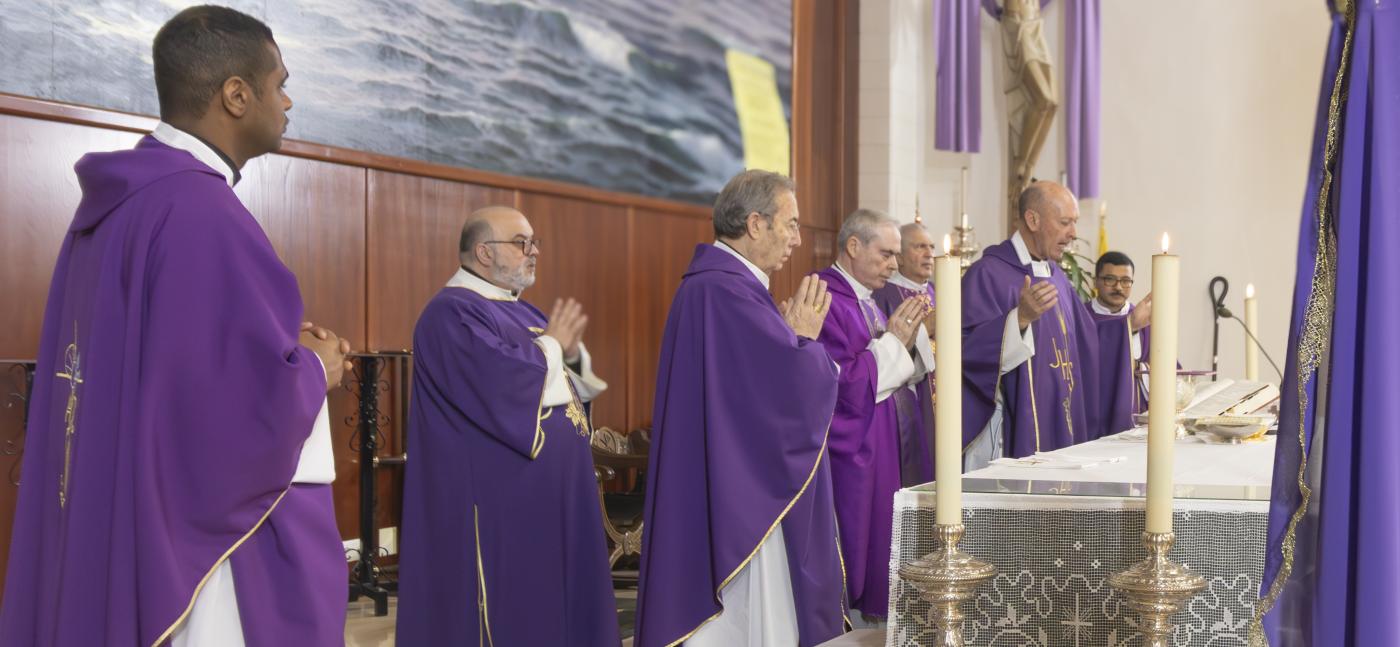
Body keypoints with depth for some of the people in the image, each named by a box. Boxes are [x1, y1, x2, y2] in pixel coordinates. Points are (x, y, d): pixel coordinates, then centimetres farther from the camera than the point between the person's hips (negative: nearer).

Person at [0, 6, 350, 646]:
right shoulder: (202, 213, -21)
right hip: (193, 534, -9)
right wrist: (315, 368, -5)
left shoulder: (114, 201, 8)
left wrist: (278, 343, 10)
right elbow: (254, 406, -25)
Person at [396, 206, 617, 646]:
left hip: (548, 495, 10)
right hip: (500, 501, -9)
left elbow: (574, 386, 17)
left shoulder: (520, 311, 17)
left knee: (548, 604, 13)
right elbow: (501, 384, -26)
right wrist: (551, 346, -10)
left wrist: (571, 353, -5)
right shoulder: (452, 313, -12)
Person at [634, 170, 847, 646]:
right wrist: (805, 338, -5)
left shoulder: (721, 283, 13)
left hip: (738, 490, 11)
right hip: (737, 497, -11)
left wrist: (793, 340, 4)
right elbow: (798, 385, -22)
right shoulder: (725, 291, -20)